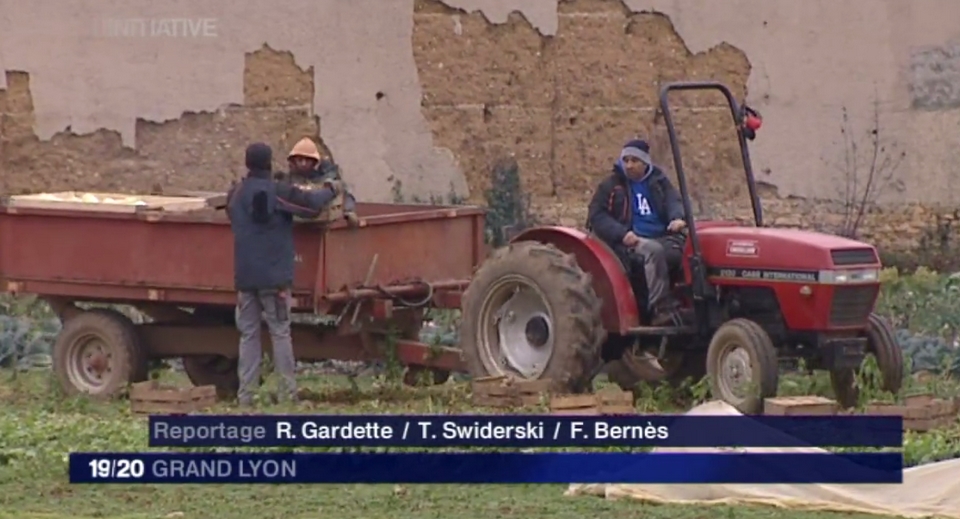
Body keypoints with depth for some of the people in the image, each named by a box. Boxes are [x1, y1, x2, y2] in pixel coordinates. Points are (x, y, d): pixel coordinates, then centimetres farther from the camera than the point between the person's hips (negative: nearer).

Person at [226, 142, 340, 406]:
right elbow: (311, 203, -15)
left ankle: (245, 394, 2)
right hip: (273, 276, -4)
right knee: (280, 333, 1)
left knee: (248, 334, 7)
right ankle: (288, 392, -1)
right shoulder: (278, 192, -10)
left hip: (245, 277, 4)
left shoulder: (235, 193, 7)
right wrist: (330, 191, 6)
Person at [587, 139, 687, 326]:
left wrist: (678, 218, -21)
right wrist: (622, 233, -16)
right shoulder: (611, 186, 8)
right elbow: (596, 216, 1)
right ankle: (660, 309, -38)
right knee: (654, 250, -36)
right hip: (630, 242, -3)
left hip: (663, 238, 3)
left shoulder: (659, 182, 17)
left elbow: (674, 202, 4)